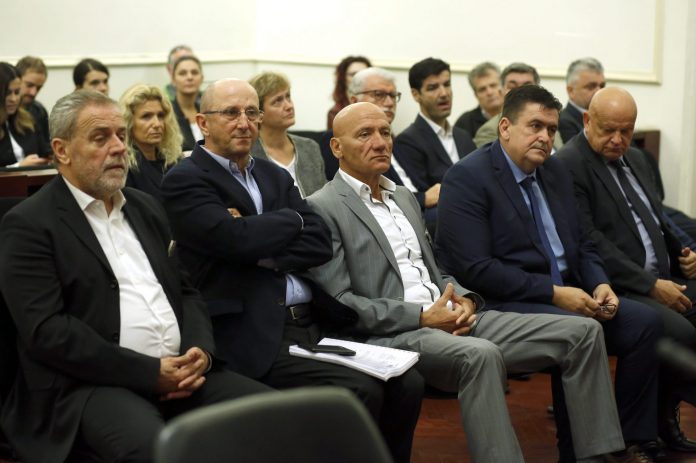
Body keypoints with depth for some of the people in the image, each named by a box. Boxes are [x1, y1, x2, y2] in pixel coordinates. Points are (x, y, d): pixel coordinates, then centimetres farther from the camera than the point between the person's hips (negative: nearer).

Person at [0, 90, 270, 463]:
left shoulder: (145, 208, 19)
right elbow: (46, 329, -13)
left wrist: (200, 350, -3)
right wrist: (150, 372, -16)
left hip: (181, 372, 7)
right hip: (88, 385, -7)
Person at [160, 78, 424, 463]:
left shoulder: (274, 176, 19)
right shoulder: (184, 181, -2)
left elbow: (320, 243, 7)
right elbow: (237, 239, -18)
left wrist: (263, 253, -9)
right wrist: (291, 219, 0)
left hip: (317, 323, 7)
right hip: (257, 335, -7)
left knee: (406, 383, -10)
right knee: (361, 392, -24)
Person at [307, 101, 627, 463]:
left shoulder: (404, 197, 22)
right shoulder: (322, 209, -3)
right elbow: (338, 304, -11)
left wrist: (462, 299, 0)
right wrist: (422, 317, -17)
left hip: (450, 320, 8)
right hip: (391, 335, -8)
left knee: (583, 333, -4)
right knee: (481, 354, -39)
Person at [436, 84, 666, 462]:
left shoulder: (555, 171, 14)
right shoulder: (466, 179, -11)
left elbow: (581, 243, 19)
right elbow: (475, 269, -19)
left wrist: (599, 284, -3)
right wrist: (554, 292, -20)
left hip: (566, 294, 8)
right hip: (503, 303, -8)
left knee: (644, 321, -9)